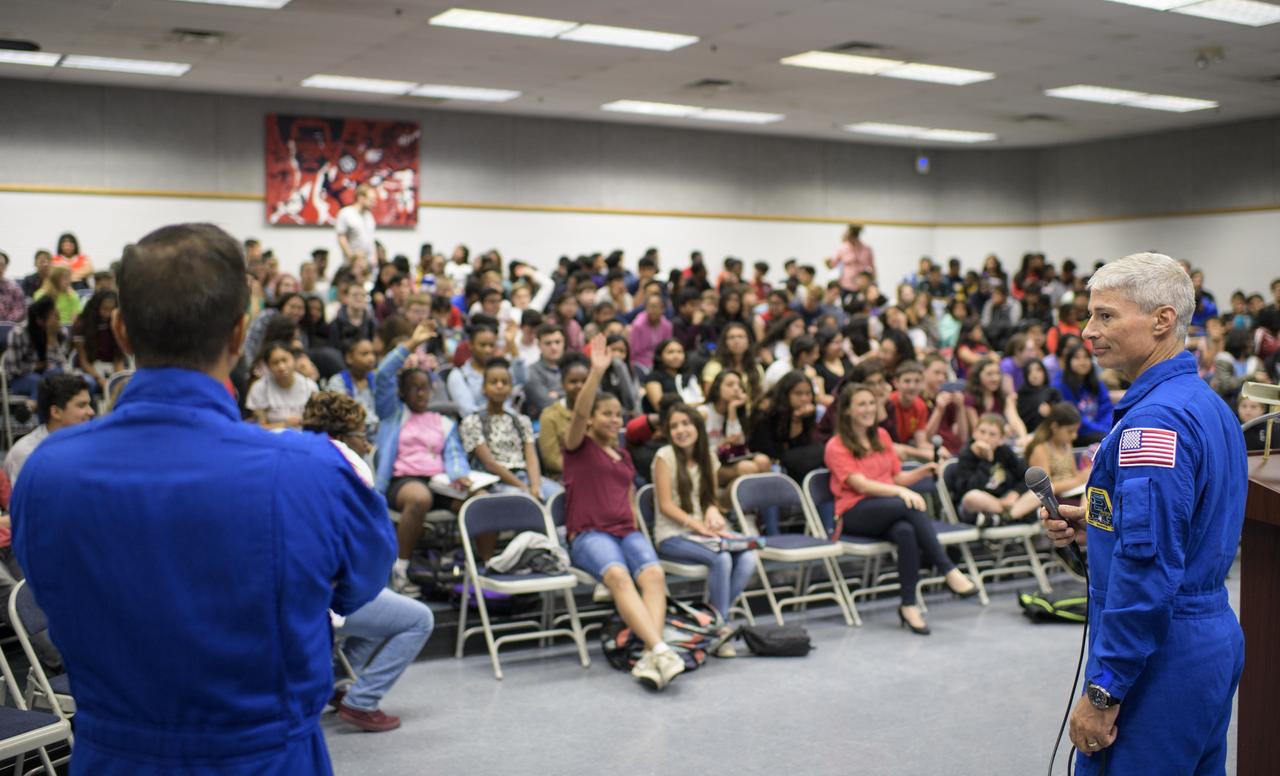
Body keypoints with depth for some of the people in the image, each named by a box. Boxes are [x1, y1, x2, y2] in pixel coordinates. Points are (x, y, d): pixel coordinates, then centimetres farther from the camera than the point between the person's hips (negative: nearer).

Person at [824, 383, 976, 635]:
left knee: (906, 532, -35)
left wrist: (923, 471, 0)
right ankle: (948, 570, -31)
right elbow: (861, 484, -13)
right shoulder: (836, 446, 0)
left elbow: (897, 477, 20)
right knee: (911, 506, -34)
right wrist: (900, 492, -27)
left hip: (889, 511, 5)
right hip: (855, 515, -4)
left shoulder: (882, 436, 19)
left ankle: (909, 605, -33)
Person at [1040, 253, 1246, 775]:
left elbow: (1148, 566, -25)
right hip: (1215, 638, 10)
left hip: (1161, 656, -10)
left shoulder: (1155, 419, -20)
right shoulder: (1211, 406, 11)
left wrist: (1103, 692, -21)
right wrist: (1094, 529, 7)